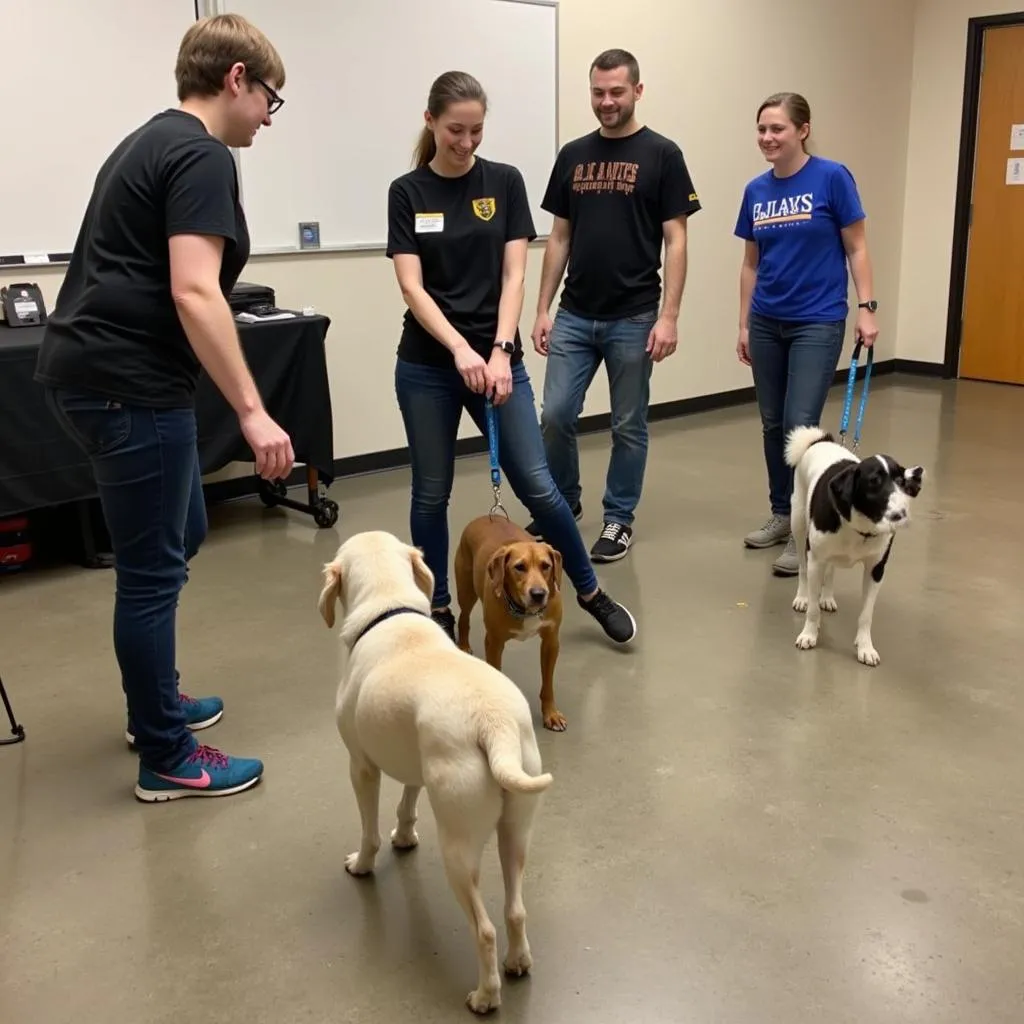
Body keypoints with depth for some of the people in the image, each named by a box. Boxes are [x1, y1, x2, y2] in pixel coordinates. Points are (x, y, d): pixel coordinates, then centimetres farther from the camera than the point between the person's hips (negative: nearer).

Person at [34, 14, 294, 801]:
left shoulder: (155, 142, 19)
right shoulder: (202, 156, -12)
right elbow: (193, 293, -24)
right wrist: (251, 411, -25)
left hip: (96, 371, 10)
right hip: (129, 384, -10)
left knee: (181, 539, 21)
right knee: (153, 570, -1)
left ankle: (155, 700, 35)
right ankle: (167, 760, 12)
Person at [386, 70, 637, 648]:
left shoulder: (505, 182, 2)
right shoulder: (407, 192, 0)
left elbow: (513, 276, -4)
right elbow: (412, 287, -8)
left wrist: (500, 350, -17)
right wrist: (460, 349, -21)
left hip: (496, 357, 0)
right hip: (427, 365, 0)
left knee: (536, 485, 0)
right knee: (432, 492, 7)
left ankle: (591, 593, 18)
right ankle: (439, 608, 24)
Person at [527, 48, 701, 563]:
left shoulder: (661, 155, -4)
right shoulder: (573, 155, 9)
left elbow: (676, 241, -7)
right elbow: (559, 238, 11)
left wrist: (668, 316, -14)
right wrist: (543, 309, 5)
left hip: (633, 318, -4)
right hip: (574, 315, 4)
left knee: (628, 425, 6)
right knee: (555, 415, 1)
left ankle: (619, 519, 21)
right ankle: (563, 502, 24)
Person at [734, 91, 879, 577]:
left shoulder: (832, 178, -7)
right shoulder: (756, 191, 6)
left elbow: (856, 249, -4)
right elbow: (751, 264, 12)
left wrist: (867, 307, -10)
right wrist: (744, 324, 12)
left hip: (818, 323, -5)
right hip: (767, 324, 5)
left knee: (800, 425, -10)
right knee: (772, 423, 10)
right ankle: (782, 514, 26)